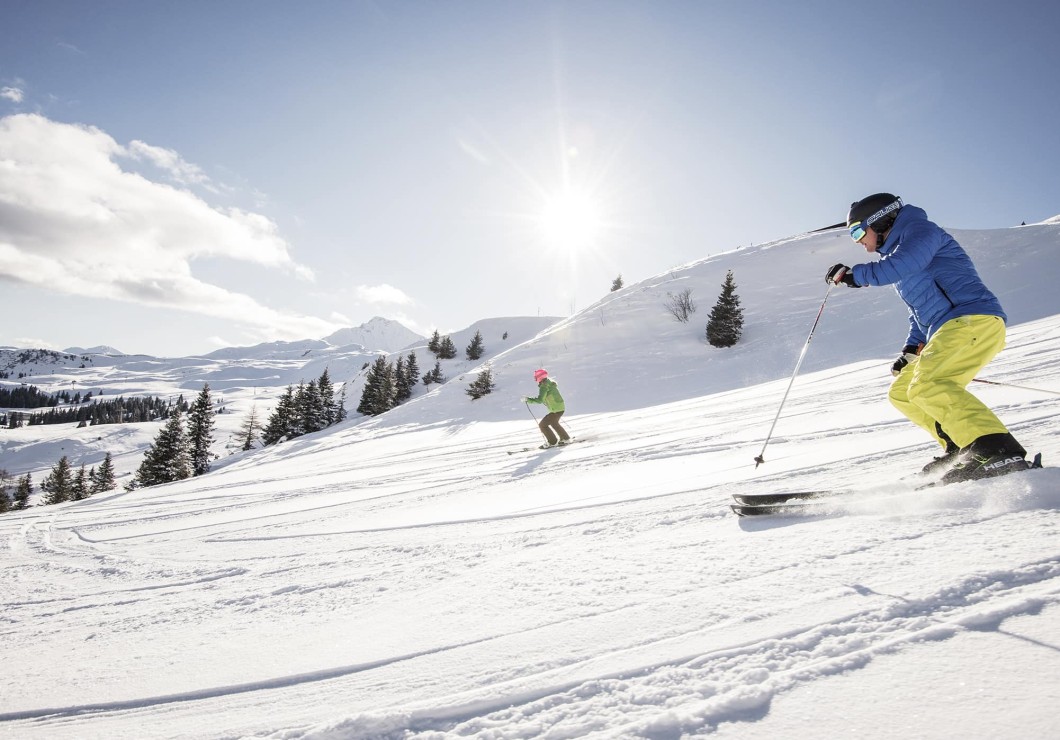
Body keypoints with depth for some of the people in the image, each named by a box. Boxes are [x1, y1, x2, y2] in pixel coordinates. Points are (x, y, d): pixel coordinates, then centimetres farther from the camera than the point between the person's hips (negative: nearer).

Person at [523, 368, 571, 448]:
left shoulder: (544, 386, -21)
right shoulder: (549, 382, 8)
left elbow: (540, 400, -27)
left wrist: (528, 399, -19)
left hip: (556, 410, -10)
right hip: (561, 407, 10)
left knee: (542, 425, -2)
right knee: (554, 423, 31)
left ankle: (552, 442, 9)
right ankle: (565, 439, 41)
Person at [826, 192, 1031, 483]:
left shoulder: (920, 230, 1)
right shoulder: (895, 256, 28)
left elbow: (903, 265, -22)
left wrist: (854, 274, -11)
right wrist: (911, 350, 22)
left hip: (973, 319, -10)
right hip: (949, 330, 10)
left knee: (927, 386, -28)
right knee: (902, 393, 10)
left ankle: (999, 452, -33)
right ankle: (964, 450, 1)